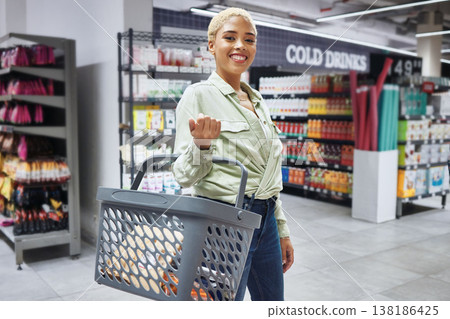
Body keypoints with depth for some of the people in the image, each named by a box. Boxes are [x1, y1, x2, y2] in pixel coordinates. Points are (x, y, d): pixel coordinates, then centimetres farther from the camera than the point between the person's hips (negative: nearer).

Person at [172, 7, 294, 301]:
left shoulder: (257, 101, 12)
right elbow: (185, 176, -11)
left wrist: (282, 232, 17)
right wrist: (202, 143, -30)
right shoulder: (199, 95, -9)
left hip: (265, 220, 8)